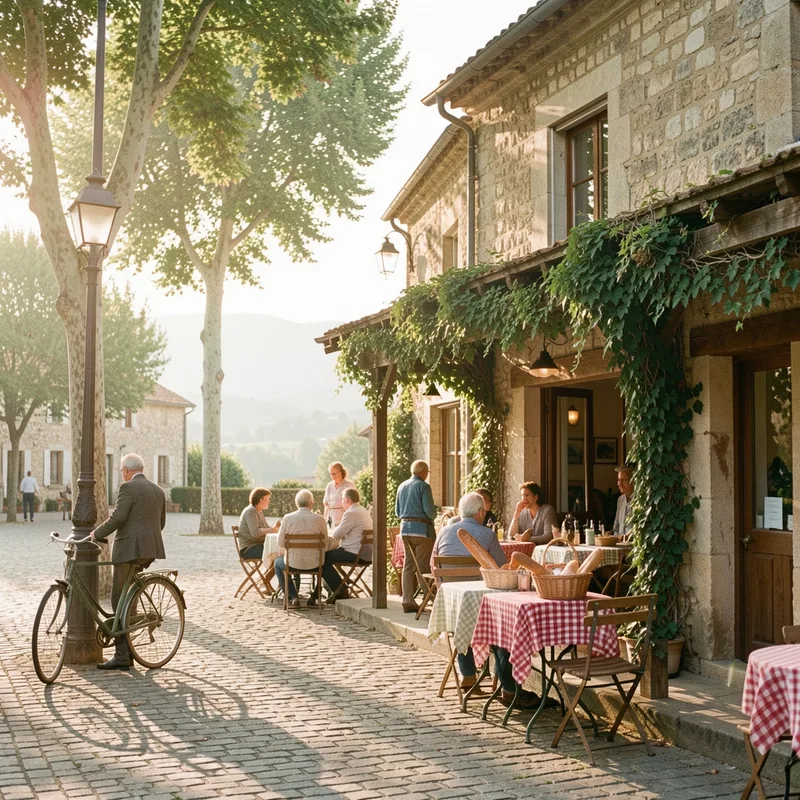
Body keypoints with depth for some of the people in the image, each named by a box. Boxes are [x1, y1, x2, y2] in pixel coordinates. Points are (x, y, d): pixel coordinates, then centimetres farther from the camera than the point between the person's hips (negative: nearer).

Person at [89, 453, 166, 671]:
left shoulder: (128, 487, -8)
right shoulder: (158, 490, 15)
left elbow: (117, 517, -16)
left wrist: (97, 534, -5)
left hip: (129, 548, -8)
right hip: (151, 549, 8)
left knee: (120, 600, -2)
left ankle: (122, 655, -3)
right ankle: (127, 649, 16)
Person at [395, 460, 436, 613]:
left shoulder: (402, 486, 13)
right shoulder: (423, 486, -9)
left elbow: (397, 512, 17)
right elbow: (430, 510, -14)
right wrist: (433, 516, 7)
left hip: (405, 527, 7)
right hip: (421, 528, -7)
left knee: (408, 565, 8)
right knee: (422, 565, -5)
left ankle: (407, 601, 7)